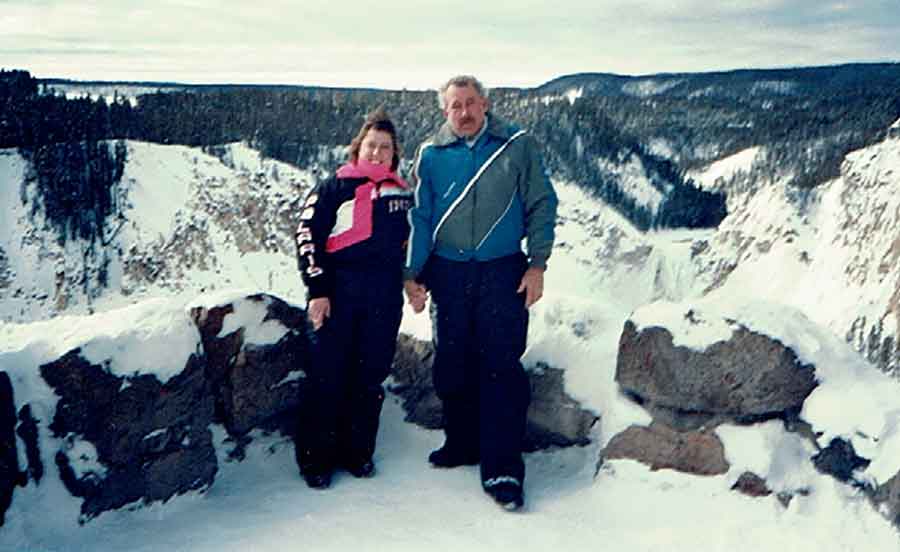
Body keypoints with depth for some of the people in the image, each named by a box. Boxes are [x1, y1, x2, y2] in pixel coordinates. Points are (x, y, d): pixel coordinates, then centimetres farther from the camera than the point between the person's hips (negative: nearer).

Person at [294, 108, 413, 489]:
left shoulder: (402, 193, 15)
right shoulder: (335, 187, 3)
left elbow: (410, 241, 25)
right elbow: (308, 235, -4)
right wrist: (317, 290, -11)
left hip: (385, 297, 4)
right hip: (338, 292, -3)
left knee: (371, 376, 7)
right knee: (328, 376, 0)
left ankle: (358, 453, 20)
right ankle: (315, 458, 11)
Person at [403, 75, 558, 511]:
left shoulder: (517, 146, 1)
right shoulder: (431, 155, 5)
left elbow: (541, 205, 3)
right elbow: (420, 218, 8)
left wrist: (537, 264, -4)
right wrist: (413, 273, 3)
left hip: (503, 272, -2)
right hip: (447, 273, 3)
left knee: (502, 367, -8)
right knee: (452, 366, 10)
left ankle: (502, 471, -3)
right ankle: (462, 444, 29)